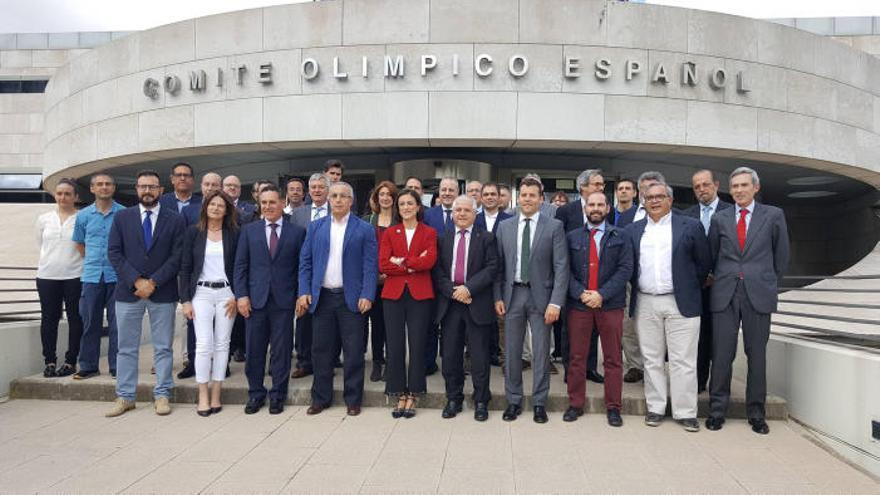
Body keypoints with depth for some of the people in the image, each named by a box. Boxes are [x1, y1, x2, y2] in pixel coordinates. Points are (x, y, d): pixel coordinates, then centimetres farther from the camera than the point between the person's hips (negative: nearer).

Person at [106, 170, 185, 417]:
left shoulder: (175, 219, 2)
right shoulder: (122, 217, 7)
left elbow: (177, 256, -4)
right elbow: (114, 253, 0)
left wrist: (153, 282, -12)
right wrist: (136, 281, -11)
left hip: (163, 292, -1)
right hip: (128, 291, 2)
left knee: (163, 347, 5)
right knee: (126, 348, 8)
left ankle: (162, 395, 14)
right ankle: (125, 397, 18)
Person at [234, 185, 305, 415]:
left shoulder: (297, 232, 3)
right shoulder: (249, 230, 8)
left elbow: (302, 266, 4)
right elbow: (240, 265, 5)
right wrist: (241, 295, -3)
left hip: (283, 300, -1)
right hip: (256, 299, 2)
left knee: (281, 350, 5)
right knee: (254, 349, 8)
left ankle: (277, 395, 18)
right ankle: (255, 394, 23)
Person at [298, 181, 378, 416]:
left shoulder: (364, 229, 0)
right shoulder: (315, 227, 9)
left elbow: (370, 265, -4)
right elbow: (305, 262, 8)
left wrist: (367, 296, -13)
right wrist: (304, 292, -2)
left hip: (351, 298, -2)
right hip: (321, 297, 3)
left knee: (353, 352, 3)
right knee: (321, 350, 10)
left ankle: (353, 399, 17)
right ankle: (320, 398, 23)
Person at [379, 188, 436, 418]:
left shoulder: (429, 233, 6)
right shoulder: (389, 233, 10)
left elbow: (429, 261, -11)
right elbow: (383, 265, -3)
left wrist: (401, 262, -8)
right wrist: (413, 266, -9)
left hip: (420, 295, -1)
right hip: (394, 294, 2)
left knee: (417, 345, 1)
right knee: (395, 346, 2)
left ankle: (413, 395, 14)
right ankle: (399, 395, 15)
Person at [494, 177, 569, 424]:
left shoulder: (554, 226, -3)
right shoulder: (505, 227, 6)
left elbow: (561, 267, -7)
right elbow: (499, 265, 8)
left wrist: (556, 302, -13)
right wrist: (498, 297, 1)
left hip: (540, 296, -2)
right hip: (512, 294, 3)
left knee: (541, 352, 6)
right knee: (511, 352, 9)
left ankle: (540, 403, 21)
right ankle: (514, 400, 24)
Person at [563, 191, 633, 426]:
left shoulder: (621, 237, 6)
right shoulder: (572, 237, 9)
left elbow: (625, 269, -4)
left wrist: (602, 294, -13)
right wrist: (581, 293, -12)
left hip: (610, 304, -1)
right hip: (578, 304, 1)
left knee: (613, 359, 6)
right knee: (576, 358, 6)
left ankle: (613, 407, 16)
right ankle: (575, 404, 17)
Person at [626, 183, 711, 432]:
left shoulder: (690, 226, 2)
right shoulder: (633, 230, 9)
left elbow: (704, 262, 6)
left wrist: (691, 289, 7)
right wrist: (637, 287, 9)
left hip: (681, 303, -2)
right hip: (645, 304, 3)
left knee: (682, 361, 0)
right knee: (652, 359, 9)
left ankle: (685, 412, 10)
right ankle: (655, 408, 18)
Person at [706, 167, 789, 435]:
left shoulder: (774, 215, 5)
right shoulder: (719, 219, 8)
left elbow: (781, 256, 12)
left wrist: (770, 283, 14)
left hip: (759, 295, 0)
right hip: (725, 294, 1)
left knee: (757, 354, 6)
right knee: (721, 354, 1)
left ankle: (756, 413, 18)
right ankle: (717, 410, 12)